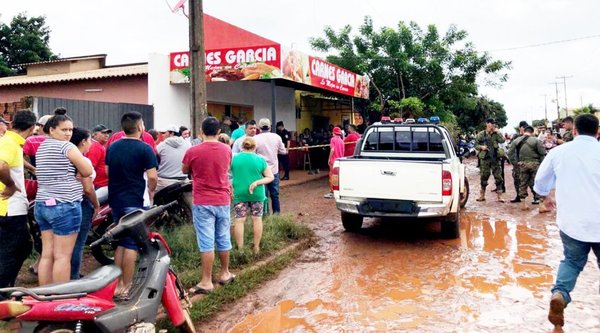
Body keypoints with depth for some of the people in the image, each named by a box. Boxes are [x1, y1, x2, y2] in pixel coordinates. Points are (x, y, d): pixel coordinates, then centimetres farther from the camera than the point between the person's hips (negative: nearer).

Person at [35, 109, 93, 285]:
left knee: (47, 254, 10)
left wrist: (72, 174, 2)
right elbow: (88, 171, -9)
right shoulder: (66, 146, -9)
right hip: (64, 206, -9)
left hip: (42, 204, 9)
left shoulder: (42, 147, 17)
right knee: (63, 256, -5)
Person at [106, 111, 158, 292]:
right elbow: (152, 176, -17)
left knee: (121, 242, 17)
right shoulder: (144, 148, -12)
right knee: (132, 244, -1)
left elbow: (107, 171, 16)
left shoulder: (112, 147, 8)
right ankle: (126, 286, 2)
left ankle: (118, 282, 21)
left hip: (115, 199, 7)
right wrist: (151, 191, 1)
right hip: (134, 201, -7)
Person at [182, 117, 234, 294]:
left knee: (206, 242, -2)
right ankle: (225, 273, 28)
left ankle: (206, 282, 2)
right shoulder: (227, 150, 1)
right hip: (223, 200, 4)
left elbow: (184, 171, 7)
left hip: (203, 202, -4)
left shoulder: (193, 151, -11)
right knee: (224, 239, 15)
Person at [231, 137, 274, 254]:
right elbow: (271, 177, -5)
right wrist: (257, 182, -11)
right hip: (257, 194, 0)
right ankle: (256, 247, 17)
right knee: (257, 219, 11)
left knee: (239, 220, 4)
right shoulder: (260, 160, -4)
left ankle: (240, 249, 6)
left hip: (239, 194, 0)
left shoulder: (234, 158, -2)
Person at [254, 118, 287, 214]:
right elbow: (283, 151, 5)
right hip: (274, 170, 2)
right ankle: (276, 213, 19)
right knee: (275, 193, 12)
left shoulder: (256, 138, -11)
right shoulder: (276, 137, -3)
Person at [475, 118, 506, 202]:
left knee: (498, 177, 0)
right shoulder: (481, 134, 4)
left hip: (495, 158, 1)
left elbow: (502, 140, -10)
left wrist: (497, 132, -11)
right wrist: (481, 147, -13)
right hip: (484, 158, -1)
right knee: (484, 176, 4)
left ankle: (499, 195, 6)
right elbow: (476, 145, 6)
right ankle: (482, 195, 17)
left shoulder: (496, 134, 7)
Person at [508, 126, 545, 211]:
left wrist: (515, 163, 7)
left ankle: (523, 203, 16)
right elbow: (543, 154, -7)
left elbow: (510, 153, 4)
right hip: (534, 164, -3)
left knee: (522, 184, 11)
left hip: (522, 164, 3)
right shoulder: (536, 140, -6)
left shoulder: (516, 141, 5)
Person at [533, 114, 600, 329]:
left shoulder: (558, 152, 3)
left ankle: (559, 293, -5)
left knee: (572, 261, 19)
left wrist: (545, 198, 34)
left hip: (570, 221, 2)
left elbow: (541, 181, 15)